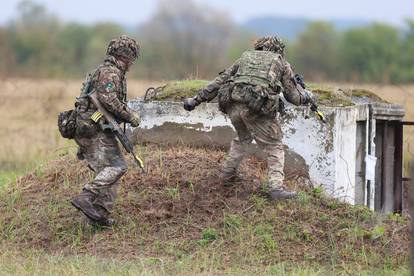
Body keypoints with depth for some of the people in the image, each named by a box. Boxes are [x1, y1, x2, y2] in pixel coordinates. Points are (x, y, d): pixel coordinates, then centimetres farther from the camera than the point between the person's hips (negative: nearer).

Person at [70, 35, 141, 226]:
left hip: (87, 129, 10)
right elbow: (108, 99, -22)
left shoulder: (106, 71, 24)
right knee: (116, 166, -16)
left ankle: (99, 214, 6)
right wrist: (130, 116, -15)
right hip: (94, 129, -10)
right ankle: (86, 199, -26)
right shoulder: (110, 72, -9)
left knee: (106, 170, 10)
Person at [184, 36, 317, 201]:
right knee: (274, 147, 5)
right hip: (257, 109, -4)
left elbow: (219, 82, 26)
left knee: (243, 137, 32)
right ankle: (275, 187, -11)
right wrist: (308, 96, 41)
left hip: (233, 105, 4)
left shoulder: (246, 57, 29)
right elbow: (294, 96, 20)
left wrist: (196, 100, 28)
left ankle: (227, 174, 32)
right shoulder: (281, 63, 20)